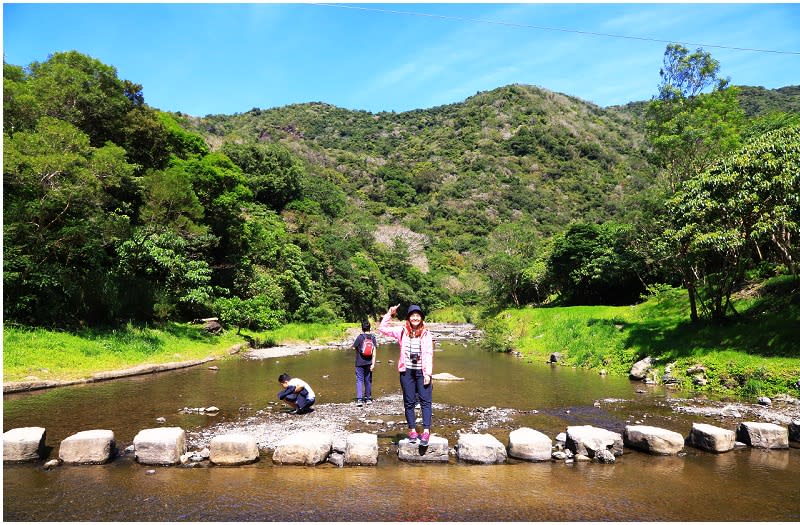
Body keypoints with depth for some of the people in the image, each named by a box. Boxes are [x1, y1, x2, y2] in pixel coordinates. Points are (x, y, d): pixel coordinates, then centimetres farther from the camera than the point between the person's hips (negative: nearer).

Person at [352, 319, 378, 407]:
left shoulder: (360, 337, -10)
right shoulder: (373, 337, -1)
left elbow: (354, 347, -1)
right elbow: (374, 351, -5)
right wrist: (373, 363, -4)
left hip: (360, 362, -3)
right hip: (368, 362, 3)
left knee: (359, 380, -2)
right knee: (368, 380, 13)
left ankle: (359, 399, -12)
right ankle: (368, 399, 21)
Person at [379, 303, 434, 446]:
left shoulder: (426, 333, 0)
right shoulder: (402, 331, 4)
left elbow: (429, 354, -2)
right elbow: (382, 329, 4)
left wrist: (428, 373, -8)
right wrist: (389, 314, -4)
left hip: (422, 371, -2)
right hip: (406, 371, 2)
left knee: (426, 401, -7)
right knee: (409, 402, 7)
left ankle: (426, 431, -6)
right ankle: (412, 430, 16)